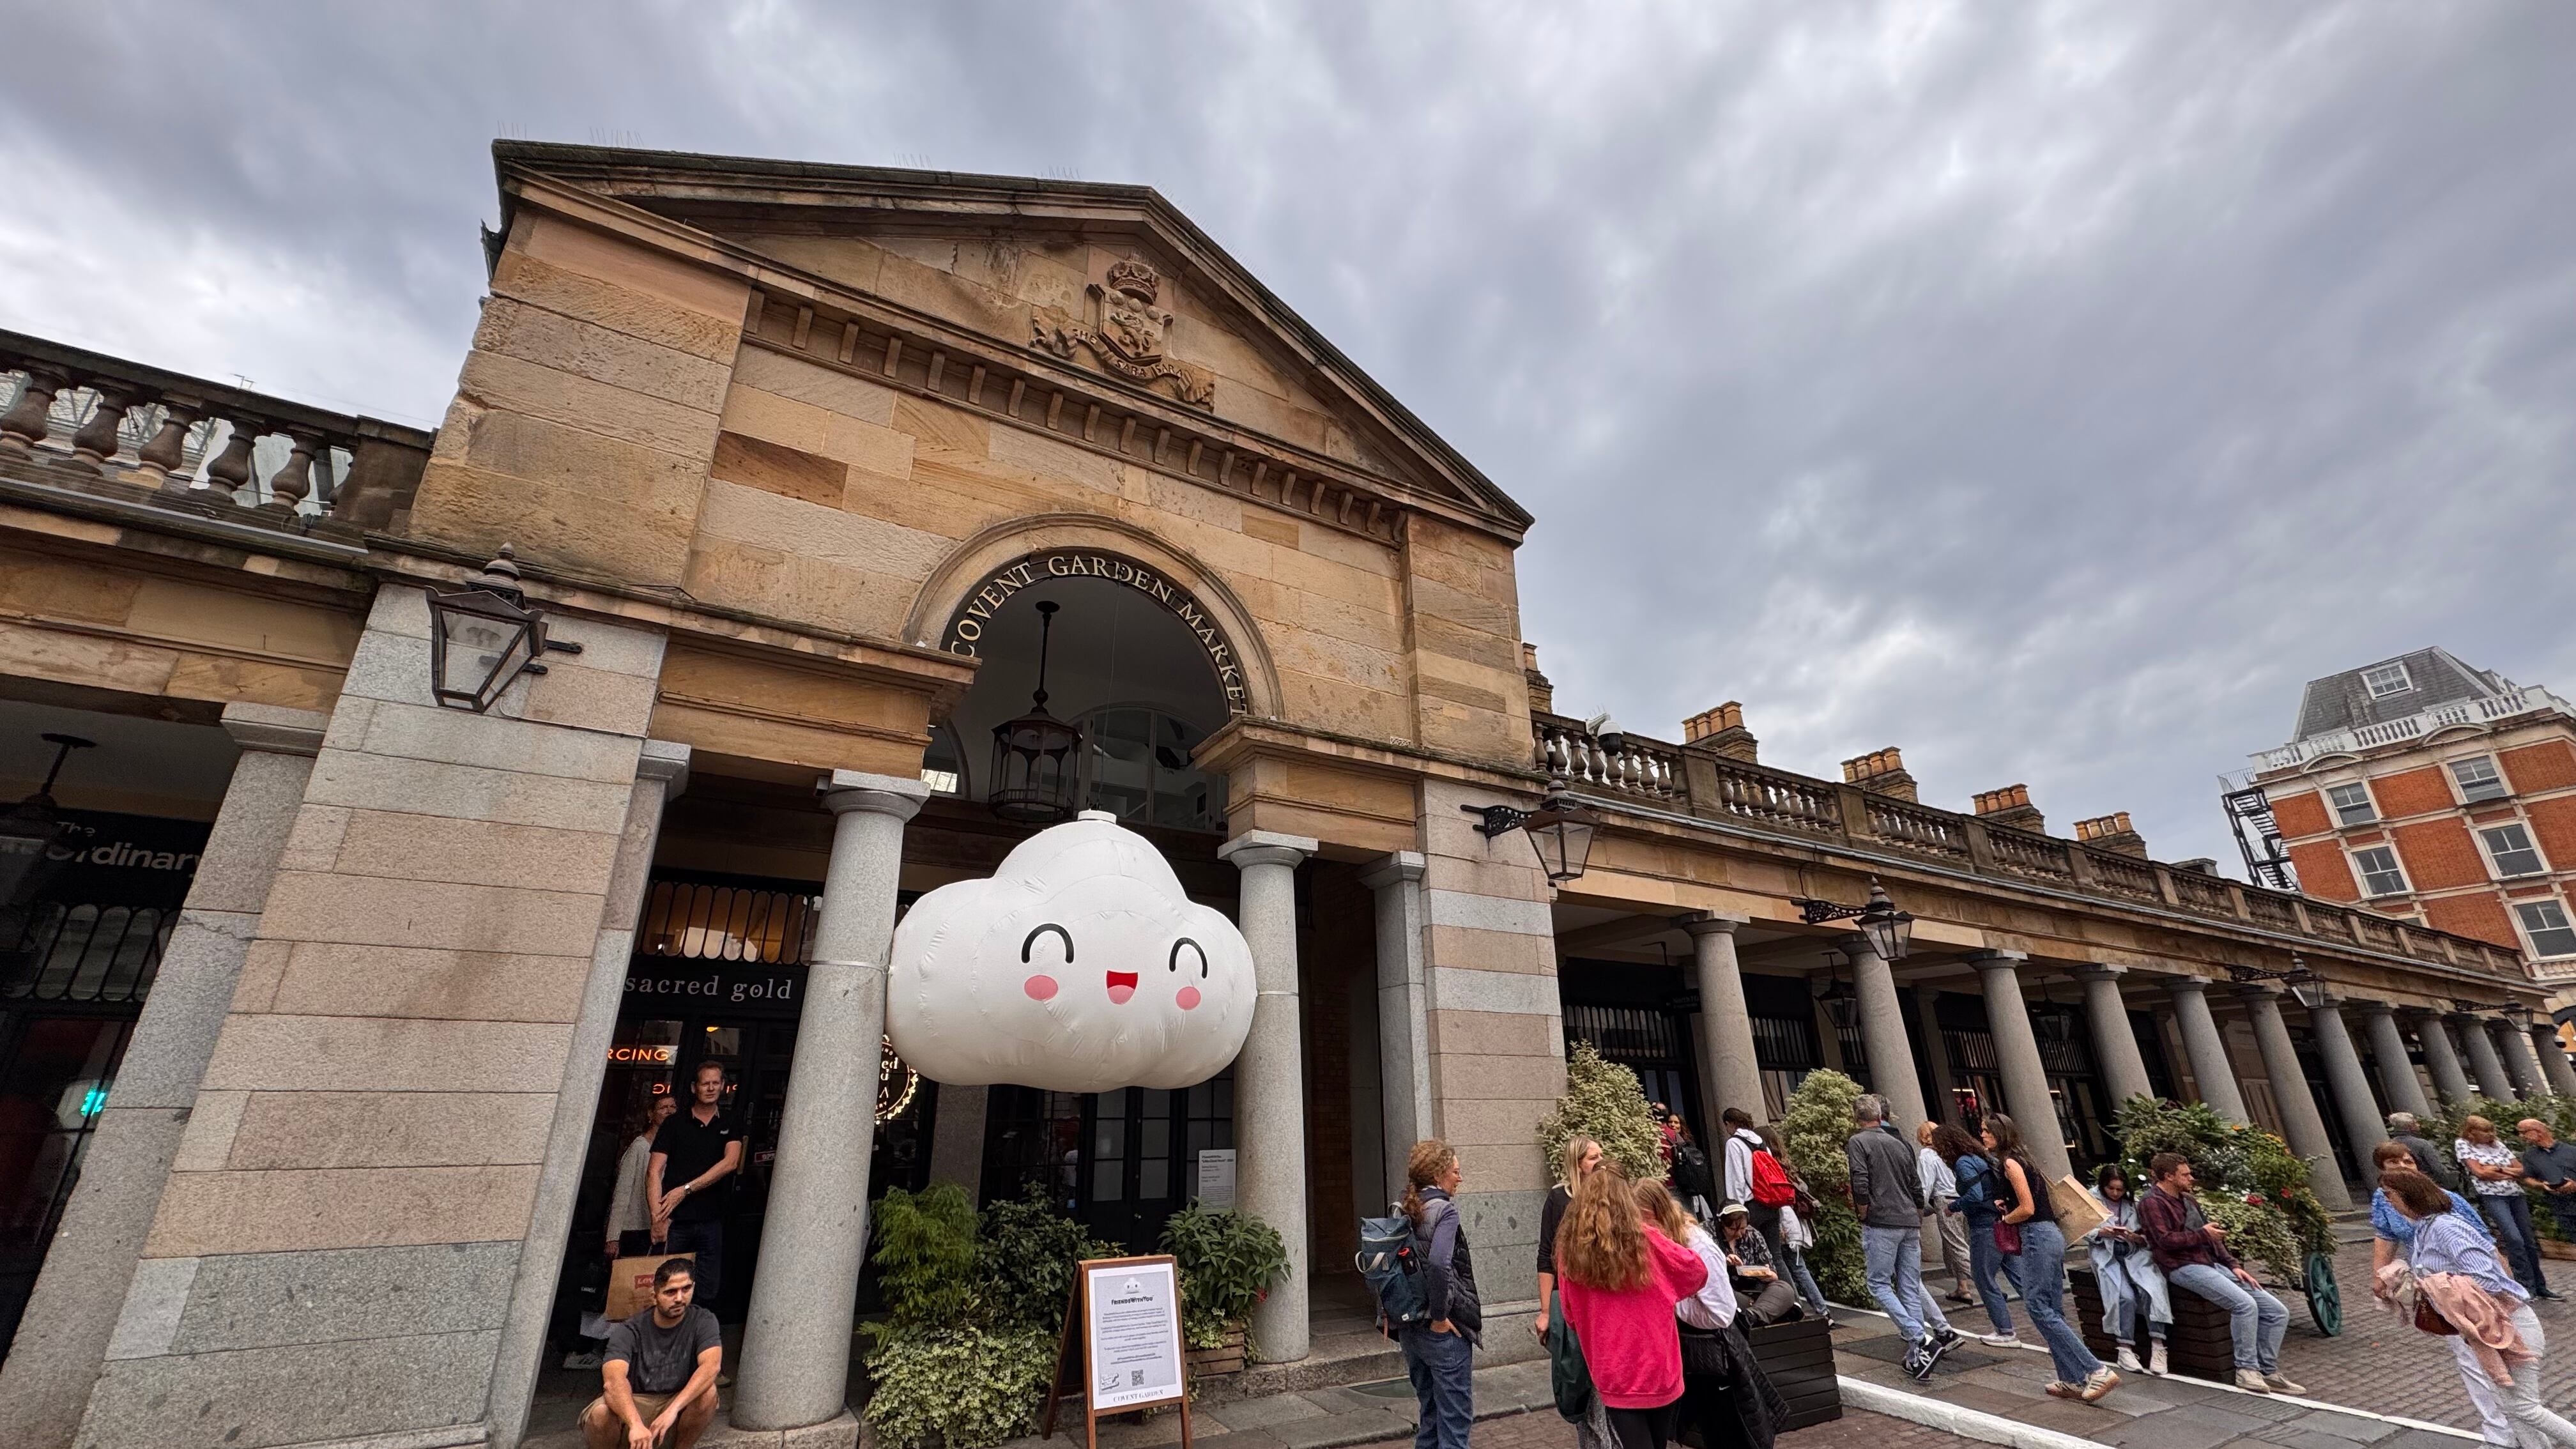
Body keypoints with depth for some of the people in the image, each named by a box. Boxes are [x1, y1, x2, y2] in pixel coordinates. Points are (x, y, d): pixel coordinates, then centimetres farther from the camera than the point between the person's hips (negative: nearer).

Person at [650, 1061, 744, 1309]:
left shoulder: (730, 1127, 9)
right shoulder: (675, 1123, 4)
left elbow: (730, 1163, -6)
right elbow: (654, 1171, -2)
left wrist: (686, 1189, -13)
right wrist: (657, 1217, -13)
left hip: (711, 1222, 1)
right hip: (675, 1221, -1)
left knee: (709, 1294, 4)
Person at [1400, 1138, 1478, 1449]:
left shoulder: (1405, 1211, 7)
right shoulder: (1444, 1209, -16)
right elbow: (1438, 1264, -30)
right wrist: (1440, 1318, -19)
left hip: (1411, 1328, 7)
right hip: (1444, 1331, -7)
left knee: (1429, 1414, 20)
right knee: (1455, 1420, 5)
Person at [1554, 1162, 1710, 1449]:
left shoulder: (1570, 1250, -9)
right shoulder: (1645, 1240, -13)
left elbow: (1571, 1317, 3)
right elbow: (1698, 1272, 4)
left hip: (1613, 1378, 0)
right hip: (1658, 1370, 1)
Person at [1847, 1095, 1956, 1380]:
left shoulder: (1857, 1142, -4)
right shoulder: (1899, 1144, 16)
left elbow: (1861, 1186, -16)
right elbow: (1918, 1189, 18)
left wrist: (1865, 1218, -1)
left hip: (1881, 1224, -7)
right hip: (1910, 1223, 7)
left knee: (1879, 1284, 0)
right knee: (1910, 1287, 8)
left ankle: (1921, 1340, -13)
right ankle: (1915, 1357, 7)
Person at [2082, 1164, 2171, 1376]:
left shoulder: (2134, 1201, 9)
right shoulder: (2093, 1198, 4)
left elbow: (2148, 1236, 7)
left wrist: (2137, 1238, -16)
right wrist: (2101, 1233, -18)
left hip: (2135, 1252, 2)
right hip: (2107, 1254, -2)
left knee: (2153, 1289, -27)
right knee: (2125, 1296, -25)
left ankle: (2157, 1346, -23)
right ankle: (2125, 1349, -18)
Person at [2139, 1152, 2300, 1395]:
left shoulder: (2188, 1200, 21)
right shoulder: (2152, 1203, -8)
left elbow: (2212, 1236, 23)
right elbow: (2166, 1240, -16)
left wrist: (2234, 1266, 9)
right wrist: (2202, 1234, -8)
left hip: (2213, 1265, 9)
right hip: (2184, 1268, -9)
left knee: (2278, 1312, 0)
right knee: (2245, 1304, -28)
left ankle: (2268, 1371, 6)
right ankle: (2247, 1370, -16)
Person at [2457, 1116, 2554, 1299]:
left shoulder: (2498, 1145, 15)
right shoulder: (2462, 1144, -1)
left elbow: (2521, 1169, 12)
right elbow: (2479, 1172, -7)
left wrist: (2497, 1169, -5)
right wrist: (2510, 1174, 0)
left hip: (2516, 1194, 5)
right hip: (2492, 1196, -5)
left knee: (2529, 1240, 5)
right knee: (2514, 1239, -17)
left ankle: (2540, 1286, 16)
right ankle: (2528, 1287, -10)